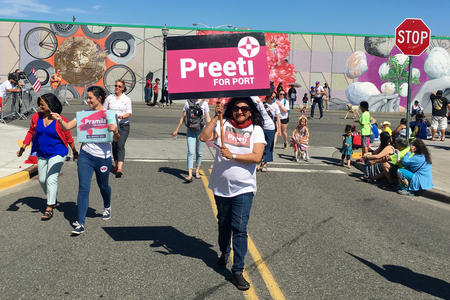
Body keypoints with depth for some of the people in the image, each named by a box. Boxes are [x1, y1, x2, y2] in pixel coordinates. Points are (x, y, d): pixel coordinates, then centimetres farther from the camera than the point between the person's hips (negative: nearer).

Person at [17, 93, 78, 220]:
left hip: (57, 153, -6)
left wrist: (74, 151, 10)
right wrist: (23, 147, 5)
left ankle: (49, 208, -5)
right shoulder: (36, 117, 0)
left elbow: (68, 137, -1)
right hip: (42, 154, 6)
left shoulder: (60, 120, -12)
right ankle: (52, 198, 37)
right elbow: (31, 132, 12)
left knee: (51, 179, -12)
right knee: (42, 179, 12)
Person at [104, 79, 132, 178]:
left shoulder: (127, 99, 3)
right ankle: (116, 165, 24)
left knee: (120, 145, -14)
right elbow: (104, 110, 15)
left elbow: (129, 112, -3)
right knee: (114, 146, 9)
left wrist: (122, 116, -23)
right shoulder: (109, 98, 9)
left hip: (123, 125, -3)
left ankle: (120, 168, -21)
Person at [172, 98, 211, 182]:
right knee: (190, 152, -8)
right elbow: (182, 117, 10)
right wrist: (176, 130, 11)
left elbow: (207, 118, 1)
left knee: (199, 153, 9)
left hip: (200, 131, 0)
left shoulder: (204, 103, 0)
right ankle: (190, 174, -11)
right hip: (190, 131, 0)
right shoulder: (188, 103, 3)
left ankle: (197, 171, 27)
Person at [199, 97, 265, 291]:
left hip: (243, 188, -2)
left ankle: (238, 270, 1)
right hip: (221, 186, 2)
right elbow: (204, 137, -13)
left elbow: (257, 157, -13)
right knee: (223, 223, 21)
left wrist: (232, 155, -19)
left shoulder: (256, 130, -2)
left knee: (239, 229, -7)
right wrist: (216, 117, -13)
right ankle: (224, 252, 46)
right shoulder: (223, 124, 1)